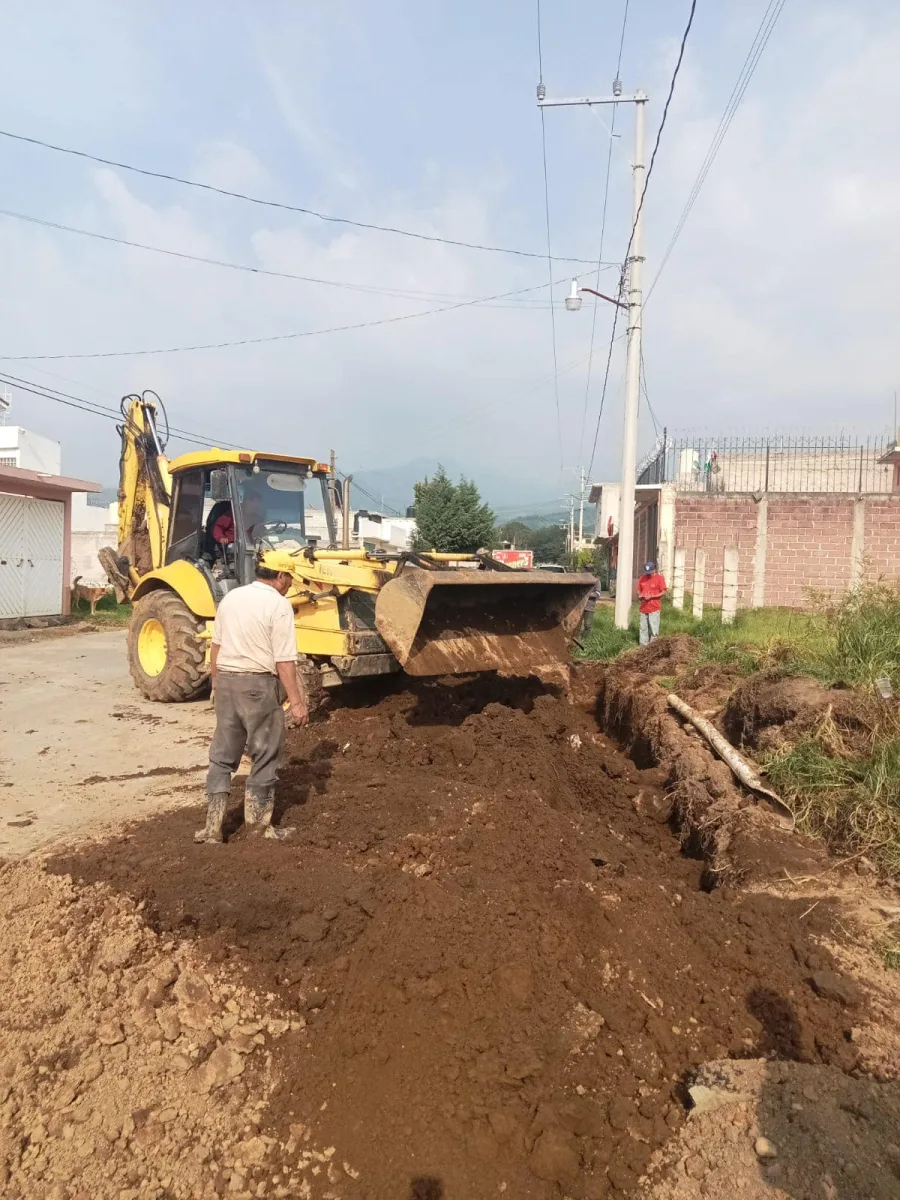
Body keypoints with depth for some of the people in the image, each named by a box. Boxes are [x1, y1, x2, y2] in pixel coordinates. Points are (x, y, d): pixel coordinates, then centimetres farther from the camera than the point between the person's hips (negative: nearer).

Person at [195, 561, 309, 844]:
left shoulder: (231, 597, 9)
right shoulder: (279, 604, -11)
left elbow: (216, 646, 13)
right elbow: (284, 661, -16)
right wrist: (296, 702, -12)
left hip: (226, 680, 6)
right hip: (259, 684, -6)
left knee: (222, 756, 14)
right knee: (264, 757, 9)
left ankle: (213, 826, 16)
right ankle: (258, 827, 19)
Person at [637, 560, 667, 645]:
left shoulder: (659, 578, -5)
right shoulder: (642, 578, 8)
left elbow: (663, 592, -7)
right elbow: (638, 590, 17)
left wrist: (651, 597, -17)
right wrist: (639, 595, -7)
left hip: (654, 608, -5)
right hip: (643, 608, 5)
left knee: (653, 629, -4)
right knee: (643, 628, 9)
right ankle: (643, 645, 17)